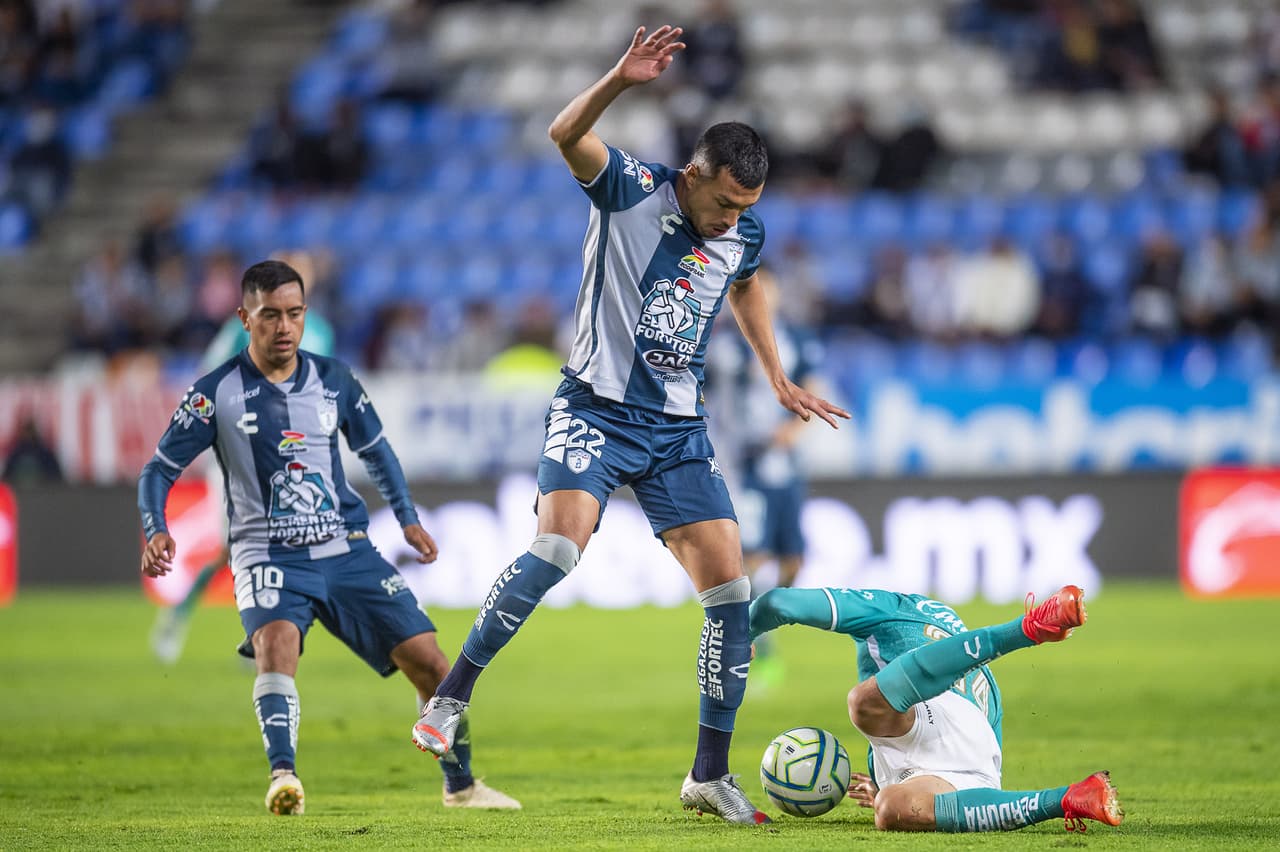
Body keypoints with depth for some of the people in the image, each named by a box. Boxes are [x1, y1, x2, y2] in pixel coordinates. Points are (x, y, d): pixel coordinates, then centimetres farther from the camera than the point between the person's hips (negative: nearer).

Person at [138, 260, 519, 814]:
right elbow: (160, 469, 0)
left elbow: (374, 449, 21)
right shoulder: (216, 393, -4)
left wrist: (408, 518, 11)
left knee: (426, 659, -2)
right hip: (268, 556, -3)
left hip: (346, 551, 3)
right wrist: (155, 530, -18)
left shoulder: (332, 380, 6)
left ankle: (460, 785, 17)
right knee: (276, 640, -35)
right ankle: (284, 777, -45)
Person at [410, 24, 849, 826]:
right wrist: (621, 81, -45)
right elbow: (566, 135, -29)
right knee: (558, 547, -28)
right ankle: (451, 698, -14)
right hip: (596, 408, -5)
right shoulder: (633, 188, -10)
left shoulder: (747, 233, 3)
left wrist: (777, 377, 26)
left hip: (679, 428, 5)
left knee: (731, 591, -2)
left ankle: (711, 775, 9)